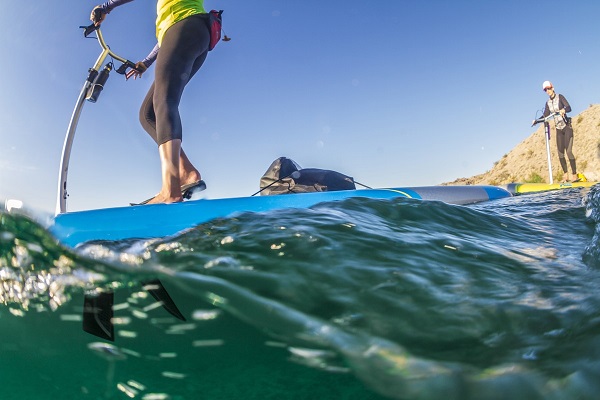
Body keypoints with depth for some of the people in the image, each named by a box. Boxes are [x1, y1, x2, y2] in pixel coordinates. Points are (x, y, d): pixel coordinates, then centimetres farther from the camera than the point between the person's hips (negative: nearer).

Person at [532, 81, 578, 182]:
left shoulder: (560, 97, -6)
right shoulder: (548, 103, 9)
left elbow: (569, 108, -18)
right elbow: (545, 116, 13)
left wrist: (564, 110, -38)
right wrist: (536, 121, -1)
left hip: (567, 127, -5)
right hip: (558, 129, 5)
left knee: (568, 151, -13)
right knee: (560, 153, 1)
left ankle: (574, 175, -9)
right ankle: (566, 176, 8)